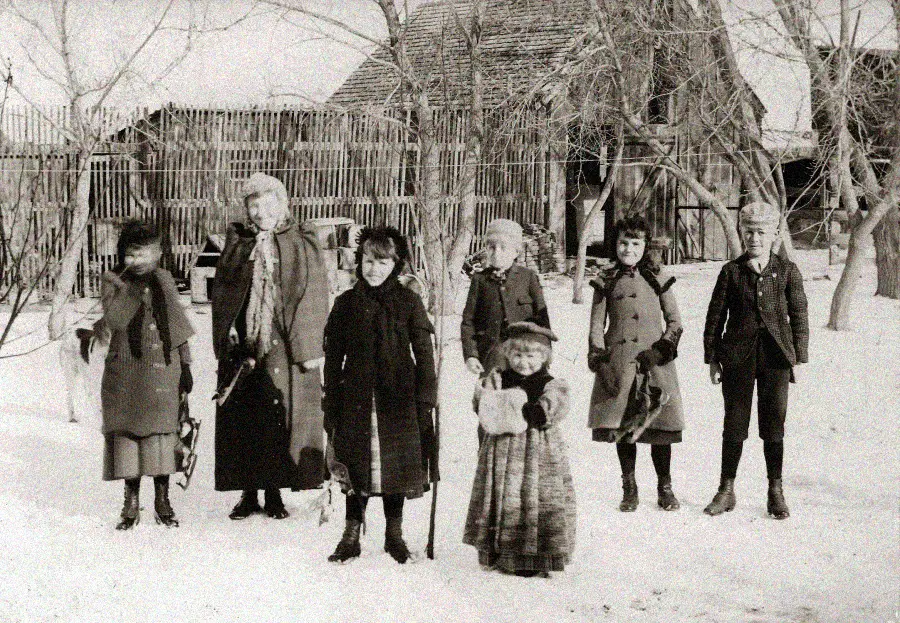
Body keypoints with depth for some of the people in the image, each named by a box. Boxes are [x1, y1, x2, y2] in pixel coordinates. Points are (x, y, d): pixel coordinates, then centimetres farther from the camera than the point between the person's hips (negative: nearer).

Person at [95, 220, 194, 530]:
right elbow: (113, 318, -18)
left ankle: (162, 499, 13)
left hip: (163, 368, 2)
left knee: (162, 429, 2)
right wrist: (134, 284, -23)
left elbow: (178, 325, 14)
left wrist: (185, 366, 12)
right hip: (126, 370, -2)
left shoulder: (165, 280, 8)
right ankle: (131, 502, 11)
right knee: (128, 430, 1)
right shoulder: (113, 281, 0)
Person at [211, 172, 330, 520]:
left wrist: (308, 348, -8)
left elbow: (314, 298, -1)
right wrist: (229, 338, -3)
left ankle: (274, 493, 9)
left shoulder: (303, 244, 3)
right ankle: (248, 494, 12)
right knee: (243, 419, 2)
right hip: (244, 345, 2)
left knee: (281, 418, -1)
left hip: (285, 347, -2)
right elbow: (221, 295, 9)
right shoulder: (237, 244, 10)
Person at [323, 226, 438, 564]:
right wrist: (331, 406, 5)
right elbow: (333, 356, 8)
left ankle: (394, 535, 21)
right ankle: (351, 536, 15)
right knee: (356, 465, 4)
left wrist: (426, 400, -4)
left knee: (396, 466, 7)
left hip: (398, 400, -1)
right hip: (356, 399, 1)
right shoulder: (346, 303, 5)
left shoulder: (408, 302, 0)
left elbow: (424, 352, 1)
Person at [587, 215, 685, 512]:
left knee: (660, 425, -3)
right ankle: (629, 489, 13)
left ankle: (665, 488, 11)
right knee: (621, 425, 0)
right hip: (618, 362, 1)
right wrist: (599, 360, -4)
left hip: (654, 362, 0)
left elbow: (674, 321, 10)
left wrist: (663, 349, -5)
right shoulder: (606, 281, 10)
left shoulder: (657, 277, 9)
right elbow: (597, 326, 8)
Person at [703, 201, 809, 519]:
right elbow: (715, 316, 6)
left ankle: (776, 493, 14)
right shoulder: (731, 271, 3)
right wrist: (712, 359, 3)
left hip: (776, 356, 0)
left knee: (774, 424, 4)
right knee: (734, 424, 5)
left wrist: (799, 358, 1)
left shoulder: (787, 271, 3)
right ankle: (726, 490, 15)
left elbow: (799, 316, 5)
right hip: (737, 356, 0)